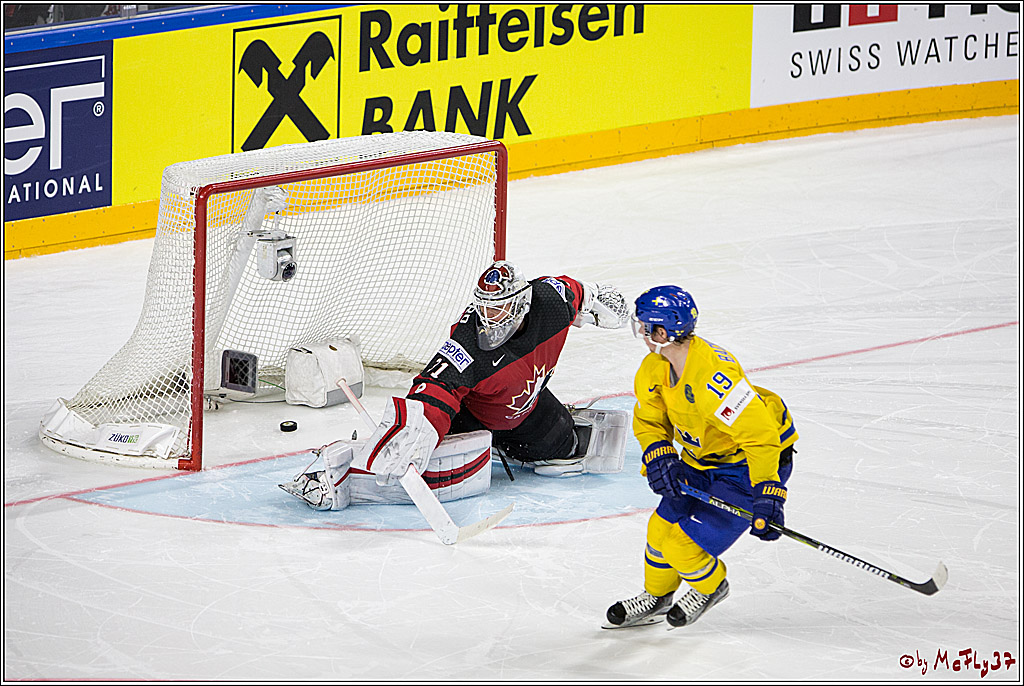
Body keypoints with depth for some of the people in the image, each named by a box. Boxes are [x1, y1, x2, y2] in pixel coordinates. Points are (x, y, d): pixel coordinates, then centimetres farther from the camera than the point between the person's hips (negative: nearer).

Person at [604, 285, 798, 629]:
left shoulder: (712, 377, -36)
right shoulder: (655, 368, -7)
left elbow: (760, 435, -36)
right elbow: (649, 420, 7)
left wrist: (767, 495, -38)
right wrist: (658, 456, -13)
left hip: (751, 461, -8)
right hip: (702, 457, 8)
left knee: (683, 545, -11)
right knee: (662, 527, 9)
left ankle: (710, 587, 22)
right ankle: (655, 599, 37)